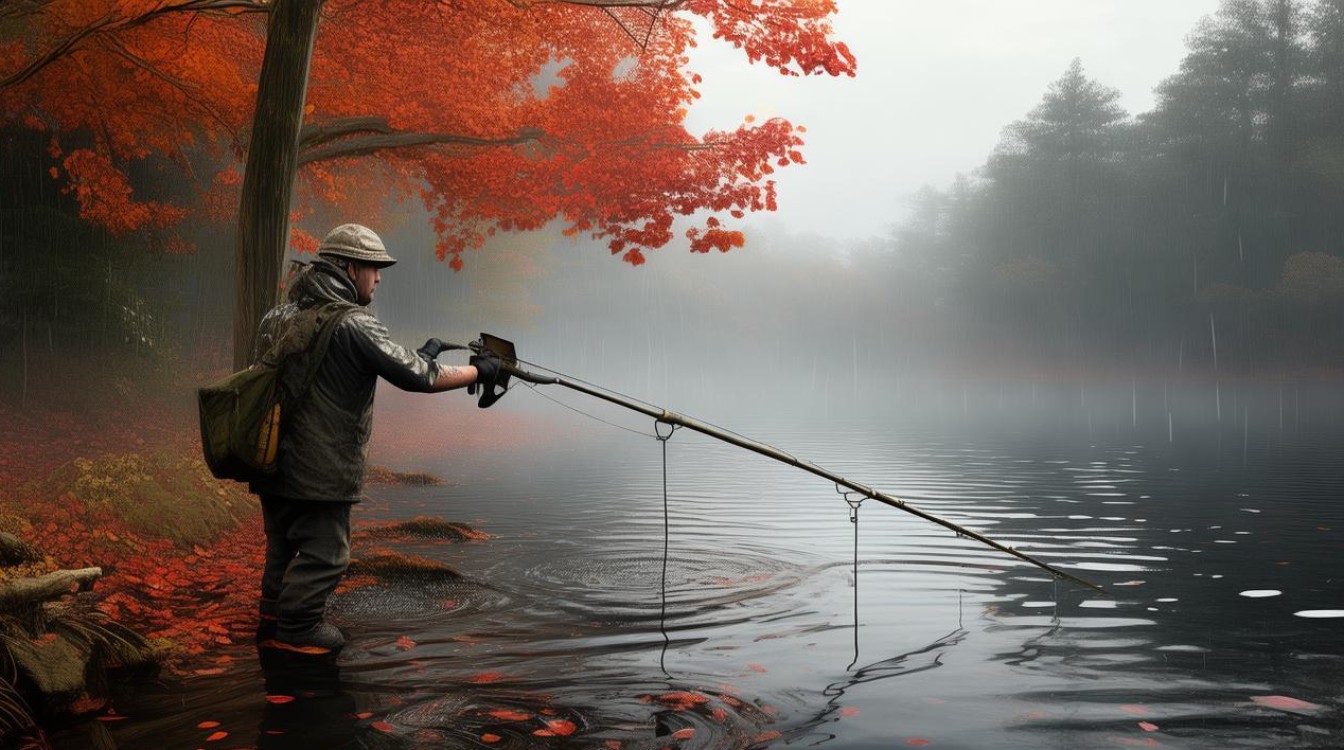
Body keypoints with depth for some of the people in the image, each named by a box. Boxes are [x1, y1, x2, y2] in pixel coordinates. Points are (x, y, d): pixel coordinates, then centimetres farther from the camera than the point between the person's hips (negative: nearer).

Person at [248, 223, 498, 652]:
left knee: (284, 547, 22)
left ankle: (273, 619, 33)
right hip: (319, 470, -8)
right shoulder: (352, 324, -18)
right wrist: (479, 371, -5)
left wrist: (415, 357, 13)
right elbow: (419, 376, -18)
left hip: (274, 462, 9)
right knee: (323, 552, 5)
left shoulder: (281, 317, 8)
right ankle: (297, 629, 13)